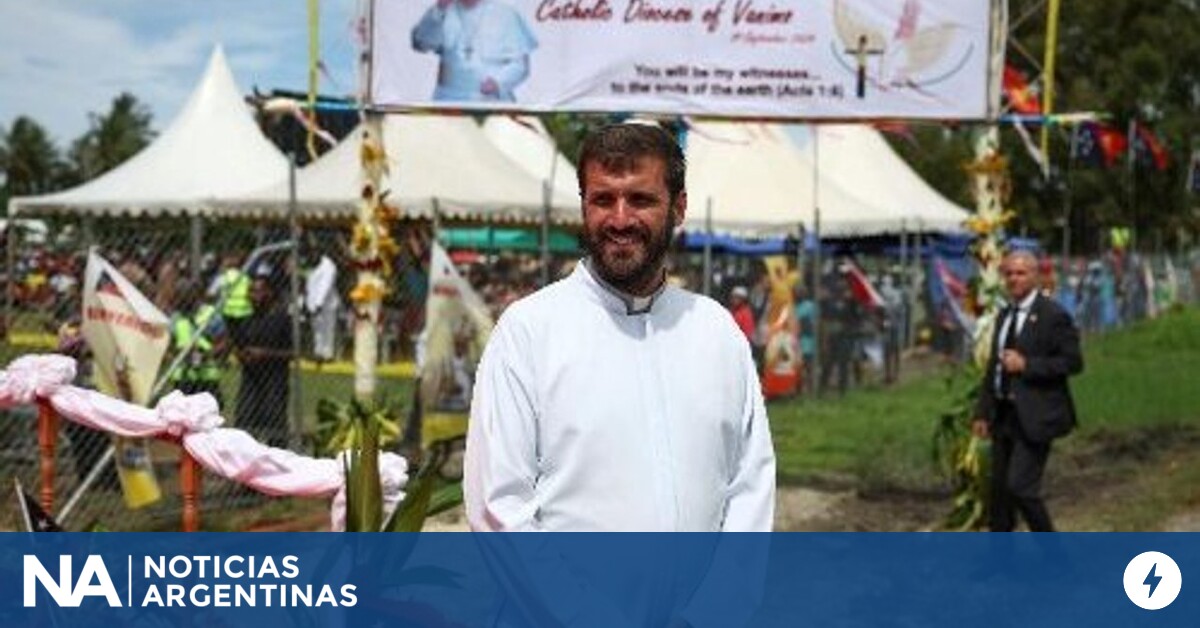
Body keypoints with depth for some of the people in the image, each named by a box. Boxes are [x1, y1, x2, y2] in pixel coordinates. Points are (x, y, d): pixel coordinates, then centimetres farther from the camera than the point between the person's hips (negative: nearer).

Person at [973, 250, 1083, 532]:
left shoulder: (1054, 315, -10)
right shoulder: (1004, 316, 14)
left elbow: (1072, 362, -13)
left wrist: (1026, 364, -19)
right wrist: (983, 412, 14)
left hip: (1034, 416, -8)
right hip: (1003, 414, 8)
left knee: (1020, 487, -12)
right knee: (999, 488, 11)